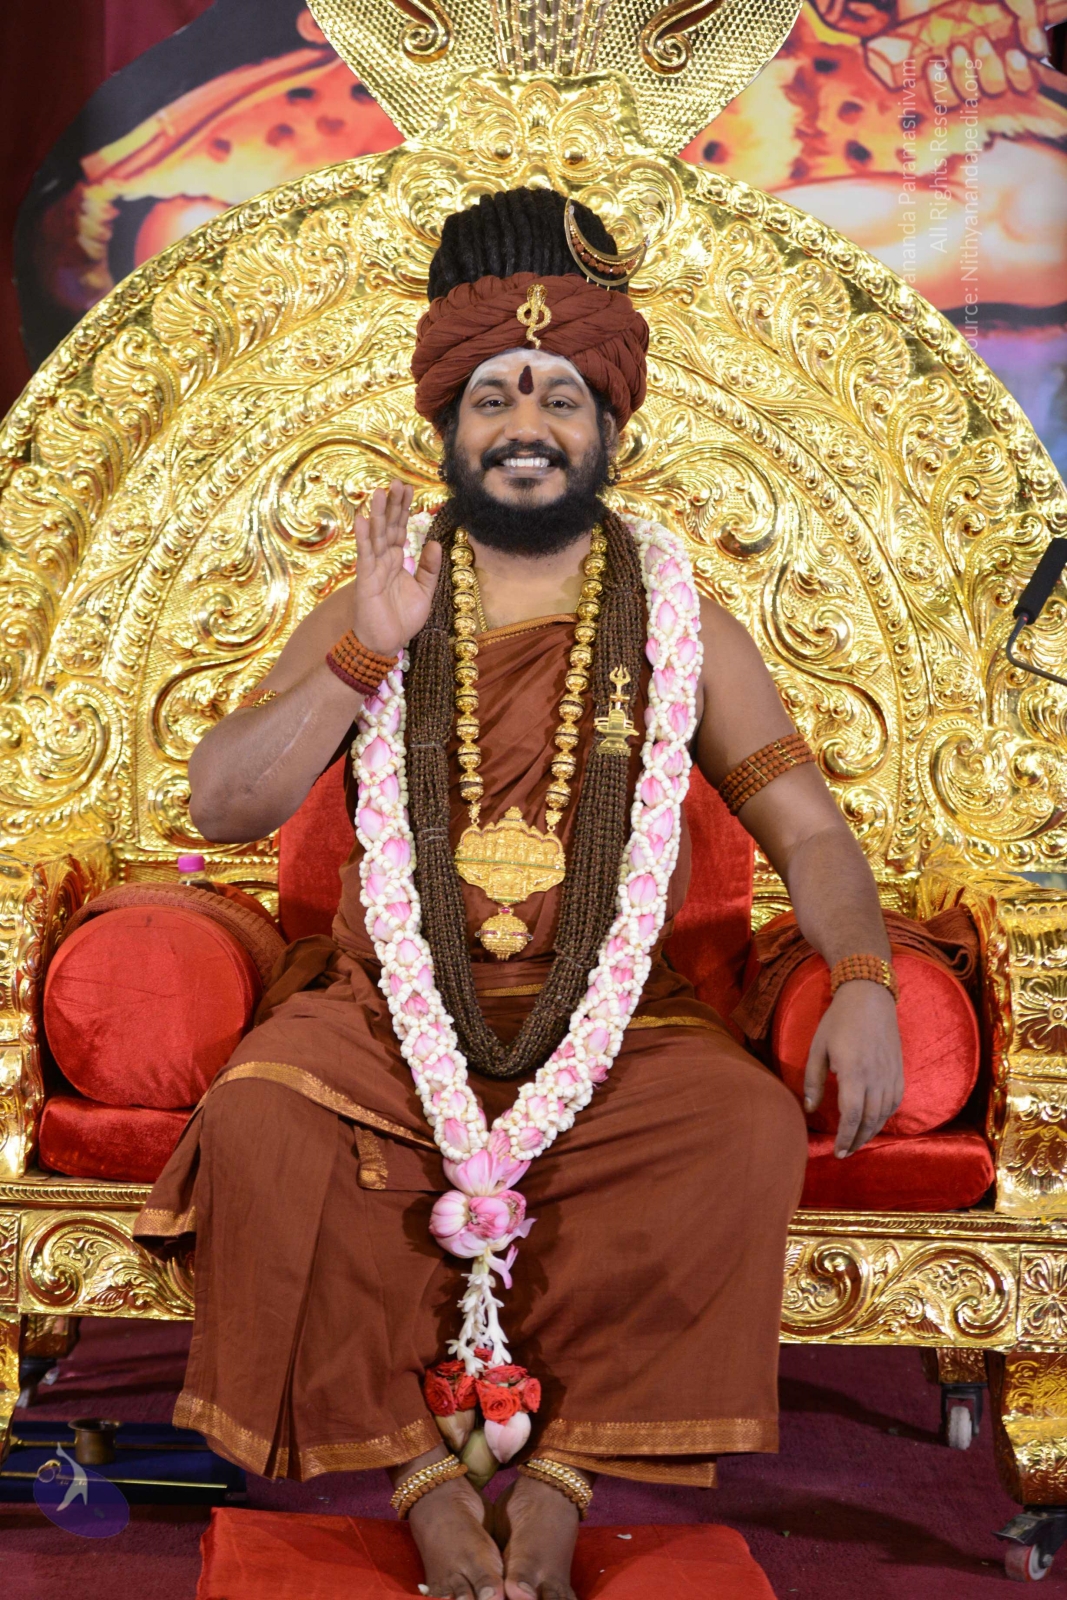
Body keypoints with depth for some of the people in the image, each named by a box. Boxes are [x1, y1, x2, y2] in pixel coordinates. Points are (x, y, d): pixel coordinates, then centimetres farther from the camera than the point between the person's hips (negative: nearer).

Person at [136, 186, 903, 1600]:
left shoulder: (679, 620, 11)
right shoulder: (375, 608, 11)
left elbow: (805, 824, 7)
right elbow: (222, 806, 2)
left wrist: (864, 982, -13)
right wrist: (368, 652, -11)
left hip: (615, 1021, 0)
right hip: (388, 1008, 0)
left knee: (751, 1127, -30)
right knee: (258, 1121, -30)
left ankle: (565, 1477, -22)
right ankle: (419, 1477, -21)